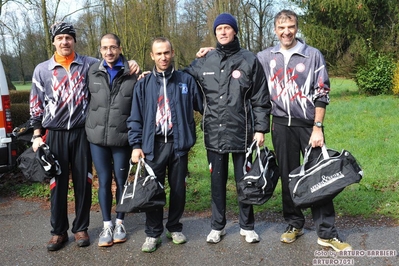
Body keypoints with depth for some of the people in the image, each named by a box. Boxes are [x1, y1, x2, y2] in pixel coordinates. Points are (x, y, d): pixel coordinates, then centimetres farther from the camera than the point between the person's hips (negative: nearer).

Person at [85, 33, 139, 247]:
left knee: (121, 181, 10)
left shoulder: (133, 75, -6)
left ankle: (120, 223, 27)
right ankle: (107, 225, 22)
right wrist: (90, 126, 12)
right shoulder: (92, 72, 4)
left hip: (122, 138, -2)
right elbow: (86, 99, 14)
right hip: (96, 137, 2)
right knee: (104, 181, 8)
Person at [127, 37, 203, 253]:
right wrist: (136, 145, -2)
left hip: (178, 144, 0)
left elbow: (203, 105, 9)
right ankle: (153, 233, 18)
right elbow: (135, 118, 5)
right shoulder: (143, 84, 6)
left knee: (178, 188, 10)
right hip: (153, 145, 0)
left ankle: (174, 228, 27)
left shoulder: (186, 80, 4)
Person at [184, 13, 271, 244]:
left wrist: (260, 128, -5)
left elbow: (261, 99, -1)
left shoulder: (249, 60, 0)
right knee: (217, 181, 12)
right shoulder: (205, 62, 6)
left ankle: (247, 226, 26)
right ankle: (218, 226, 27)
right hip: (214, 133, 2)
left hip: (241, 131, -2)